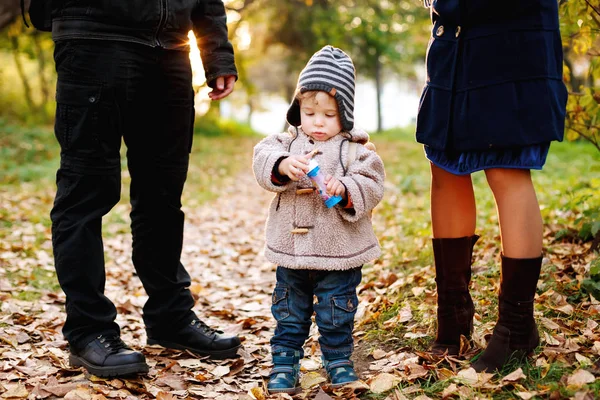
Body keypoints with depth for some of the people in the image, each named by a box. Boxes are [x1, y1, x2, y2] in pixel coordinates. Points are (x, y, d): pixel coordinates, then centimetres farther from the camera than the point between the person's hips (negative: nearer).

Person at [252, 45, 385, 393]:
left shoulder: (354, 151, -5)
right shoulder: (288, 142, 3)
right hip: (292, 250, 3)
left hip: (339, 252, -2)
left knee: (336, 315, 11)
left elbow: (372, 187, -12)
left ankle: (339, 361, 31)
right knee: (289, 313, 14)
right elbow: (262, 159, -12)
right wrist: (283, 165, -33)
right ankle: (284, 365, 27)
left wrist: (344, 189, -30)